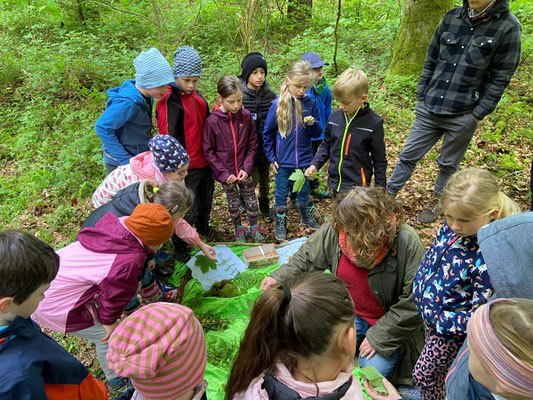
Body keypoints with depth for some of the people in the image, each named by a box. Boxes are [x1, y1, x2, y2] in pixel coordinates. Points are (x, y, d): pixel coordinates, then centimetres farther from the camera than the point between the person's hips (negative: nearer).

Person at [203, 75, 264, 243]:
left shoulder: (246, 116, -9)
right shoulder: (212, 121, -16)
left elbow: (252, 145, -1)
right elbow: (208, 151, -10)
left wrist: (247, 168, -10)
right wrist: (223, 173, -13)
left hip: (244, 170, 1)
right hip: (226, 172, -1)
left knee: (251, 198, 14)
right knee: (233, 201, 17)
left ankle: (254, 227, 36)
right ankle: (238, 229, 38)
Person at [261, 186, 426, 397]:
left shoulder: (408, 243, -30)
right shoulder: (336, 229, -20)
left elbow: (412, 302, -22)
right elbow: (308, 257, 0)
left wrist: (379, 336, -19)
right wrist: (280, 277, -12)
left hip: (389, 321, -3)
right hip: (350, 311, 4)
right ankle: (361, 339, 21)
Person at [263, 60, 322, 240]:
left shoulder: (310, 104, -5)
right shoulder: (277, 104, -11)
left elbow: (317, 134, 1)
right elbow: (267, 133, -2)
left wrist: (313, 124, -20)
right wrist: (271, 157, -3)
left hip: (304, 159, 2)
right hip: (283, 160, -1)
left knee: (304, 191, 19)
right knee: (281, 193, 11)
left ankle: (307, 218, 41)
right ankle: (280, 224, 30)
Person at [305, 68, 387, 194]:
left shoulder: (373, 123, -14)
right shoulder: (336, 115, -4)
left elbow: (379, 161, -6)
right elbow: (326, 145, 11)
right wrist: (315, 165, -3)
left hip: (357, 185, -5)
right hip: (335, 183, 5)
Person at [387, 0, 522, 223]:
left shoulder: (508, 27, -8)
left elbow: (500, 78, -7)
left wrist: (478, 115, -9)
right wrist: (421, 96, 8)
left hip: (463, 116, -3)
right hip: (429, 109, 3)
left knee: (448, 164, 13)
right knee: (409, 155, 9)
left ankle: (438, 201, 35)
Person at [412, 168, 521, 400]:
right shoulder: (450, 228, -15)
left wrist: (438, 319, -25)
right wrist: (419, 287, 0)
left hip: (449, 329, -6)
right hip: (428, 316, 7)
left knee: (423, 374, 18)